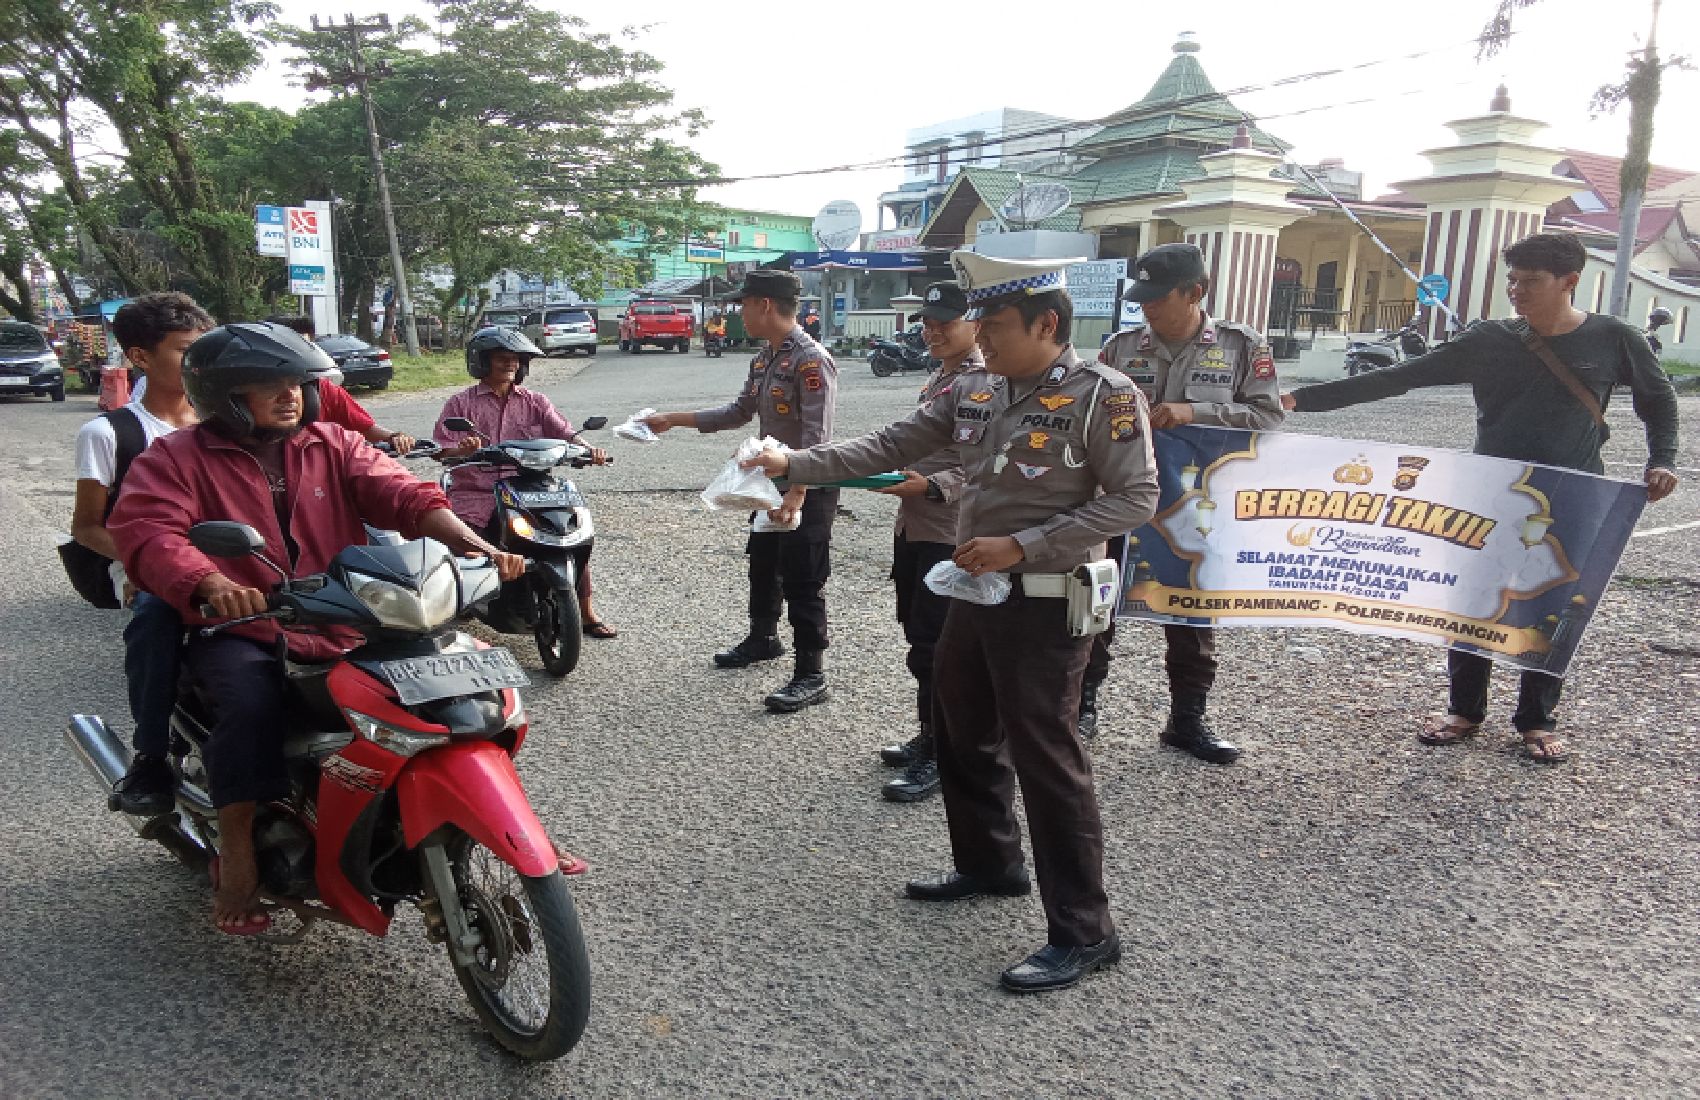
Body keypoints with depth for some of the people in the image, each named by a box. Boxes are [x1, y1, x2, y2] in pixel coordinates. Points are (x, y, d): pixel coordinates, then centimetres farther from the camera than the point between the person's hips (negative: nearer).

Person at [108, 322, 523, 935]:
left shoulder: (333, 445, 9)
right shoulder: (176, 459, 0)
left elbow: (404, 495, -5)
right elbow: (145, 530, -18)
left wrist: (471, 545, -24)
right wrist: (212, 585, -39)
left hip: (339, 629, 3)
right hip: (238, 632, -3)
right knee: (251, 701, -33)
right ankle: (236, 854, -17)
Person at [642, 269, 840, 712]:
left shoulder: (812, 359, -20)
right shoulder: (763, 358, 10)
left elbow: (816, 438, -25)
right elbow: (738, 412, 17)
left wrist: (796, 496, -31)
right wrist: (673, 419, 15)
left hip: (808, 488, -10)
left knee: (802, 581, -4)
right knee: (763, 565, 23)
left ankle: (811, 675, 5)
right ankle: (763, 639, 44)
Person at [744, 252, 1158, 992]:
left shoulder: (1104, 396, -15)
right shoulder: (974, 391, 5)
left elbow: (1134, 499, -17)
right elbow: (889, 447, 6)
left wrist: (1021, 547, -23)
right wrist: (794, 466, -5)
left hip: (1044, 605, -8)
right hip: (975, 592, 8)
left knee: (1045, 762, -4)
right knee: (961, 738, 19)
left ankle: (1083, 932, 9)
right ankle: (988, 865, 40)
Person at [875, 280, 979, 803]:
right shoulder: (938, 378, 15)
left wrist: (931, 486, -32)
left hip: (948, 535, -9)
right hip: (914, 527, 9)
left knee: (932, 646, -4)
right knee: (919, 636, 16)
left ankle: (938, 756, 9)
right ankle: (929, 737, 30)